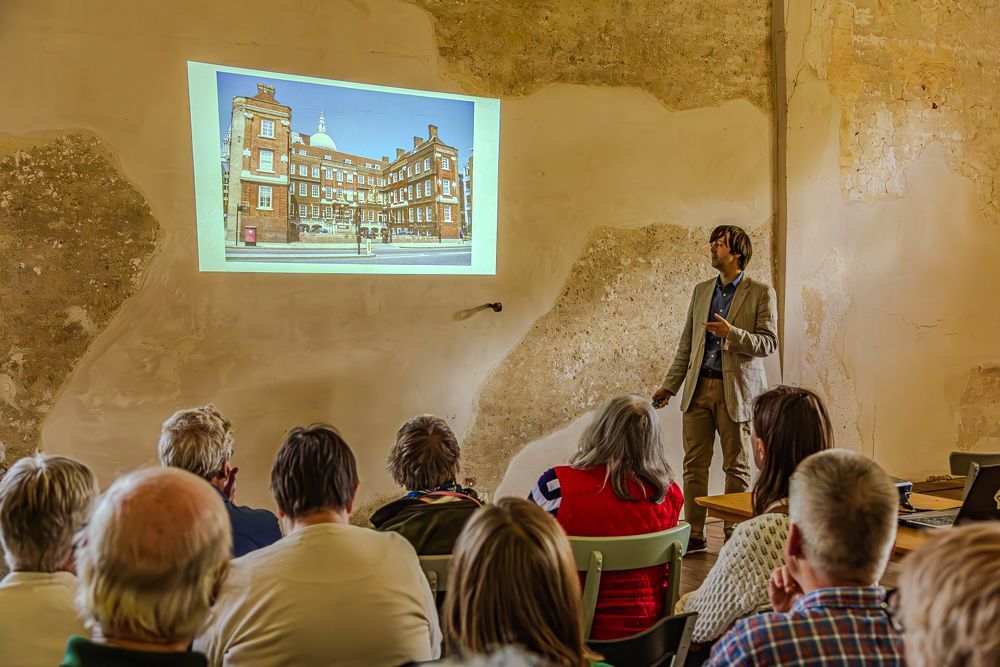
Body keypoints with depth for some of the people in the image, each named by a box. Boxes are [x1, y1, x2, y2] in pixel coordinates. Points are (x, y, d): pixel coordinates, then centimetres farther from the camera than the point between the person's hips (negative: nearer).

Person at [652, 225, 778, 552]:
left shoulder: (761, 292, -1)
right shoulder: (701, 291, 14)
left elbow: (769, 343, -7)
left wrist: (731, 333, -22)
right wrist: (669, 385, 12)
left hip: (736, 390, -4)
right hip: (698, 388, 5)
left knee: (736, 466, 4)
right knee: (694, 464, 4)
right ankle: (694, 534, 12)